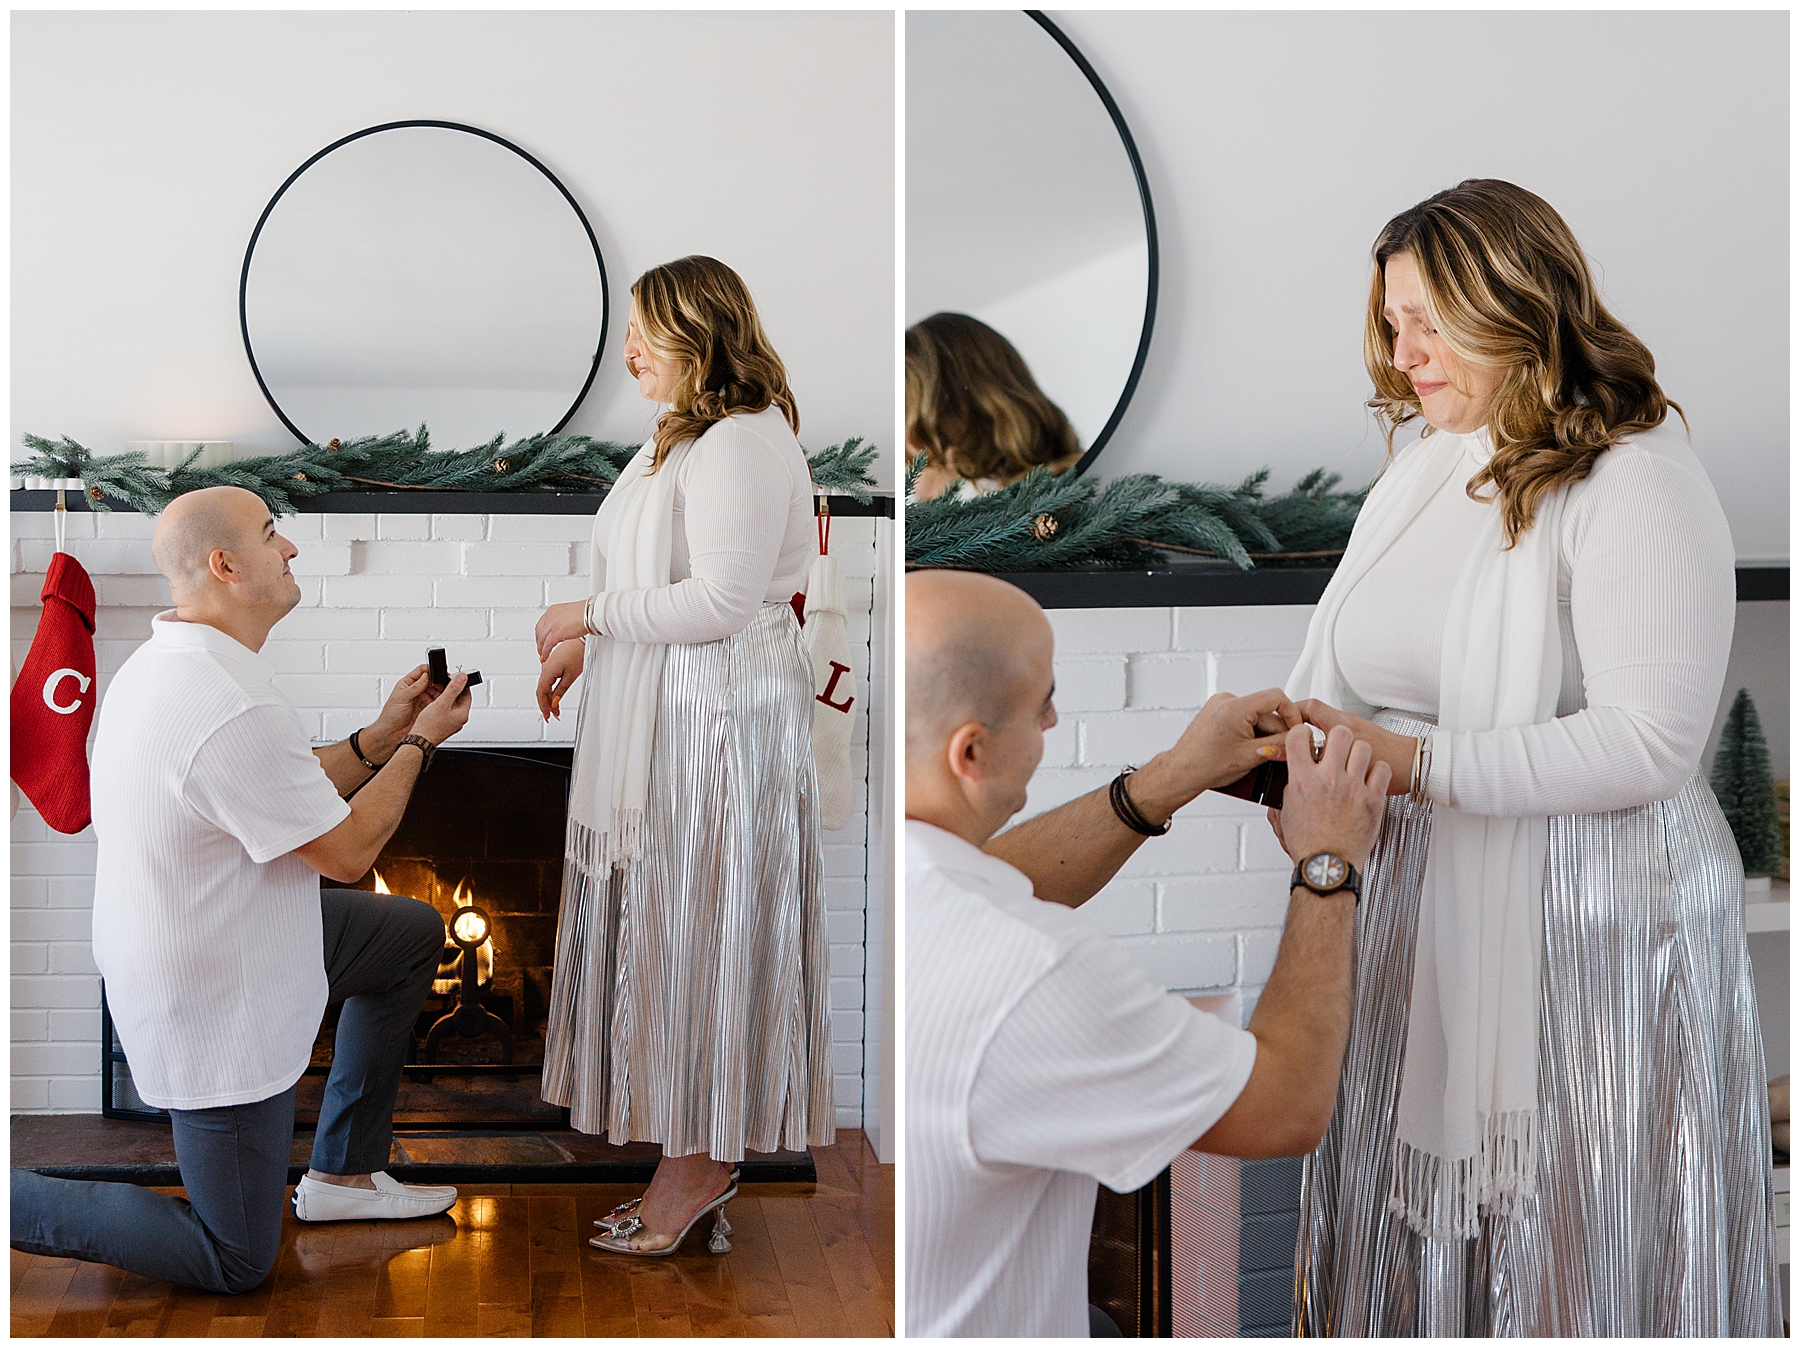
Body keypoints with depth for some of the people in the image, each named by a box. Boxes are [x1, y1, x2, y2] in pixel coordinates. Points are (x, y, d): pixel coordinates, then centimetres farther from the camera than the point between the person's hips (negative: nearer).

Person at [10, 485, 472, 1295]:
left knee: (414, 934, 21)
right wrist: (419, 743, -6)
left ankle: (344, 1175, 27)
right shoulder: (236, 710, -31)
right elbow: (347, 850, -18)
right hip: (212, 1013, -10)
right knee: (235, 1262, 5)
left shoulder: (165, 665, 1)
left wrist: (380, 737, 7)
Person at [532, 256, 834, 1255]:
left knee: (698, 936, -1)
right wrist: (582, 646, 14)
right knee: (667, 934, 12)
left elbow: (720, 599, -24)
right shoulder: (686, 434, 15)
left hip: (720, 721, -10)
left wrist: (592, 616, -15)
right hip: (663, 719, 10)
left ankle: (700, 1161, 12)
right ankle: (696, 1157, 20)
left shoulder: (743, 443, -17)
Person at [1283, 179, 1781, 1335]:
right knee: (1418, 1209, 16)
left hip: (1591, 917, -7)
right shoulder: (1429, 462, 10)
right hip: (1428, 898, 7)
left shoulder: (1639, 484, -14)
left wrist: (1411, 760, -24)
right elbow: (1360, 670, 15)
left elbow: (1648, 743, -22)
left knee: (1576, 1259, 6)